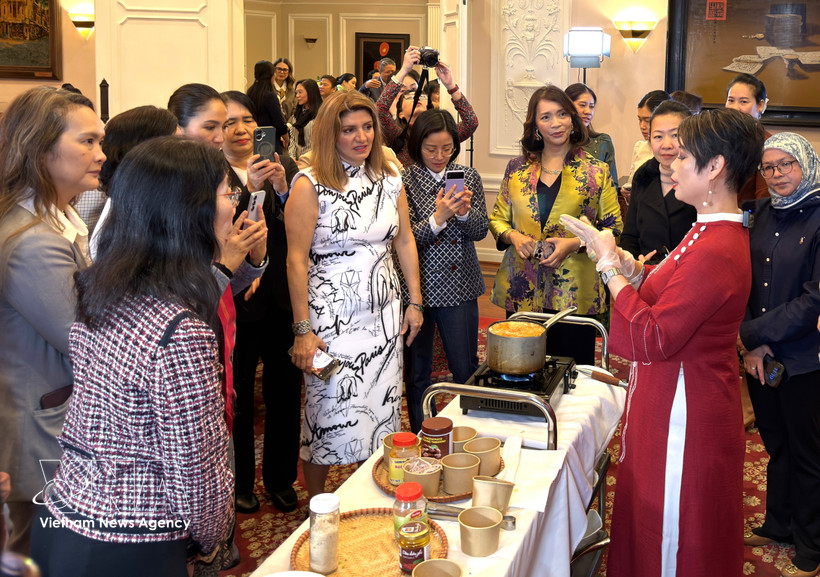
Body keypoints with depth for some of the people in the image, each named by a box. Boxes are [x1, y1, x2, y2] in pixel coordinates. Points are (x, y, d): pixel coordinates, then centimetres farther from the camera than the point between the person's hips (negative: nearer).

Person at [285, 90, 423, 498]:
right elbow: (296, 260, -12)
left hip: (384, 312, 5)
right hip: (331, 318, -5)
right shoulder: (310, 185, -11)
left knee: (380, 408, 12)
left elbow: (405, 242, 13)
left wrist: (414, 301, 10)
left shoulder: (388, 179, 6)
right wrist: (302, 330, -14)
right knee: (329, 415, 2)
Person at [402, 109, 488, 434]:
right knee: (418, 373, 11)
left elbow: (480, 230, 2)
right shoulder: (404, 181, -5)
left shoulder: (468, 177, 5)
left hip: (459, 287, 2)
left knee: (466, 371, 7)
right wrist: (438, 218, -25)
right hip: (418, 286, -2)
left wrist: (464, 213, -18)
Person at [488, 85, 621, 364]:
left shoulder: (596, 171, 2)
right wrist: (513, 236, -5)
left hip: (574, 293, -2)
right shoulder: (516, 168, 9)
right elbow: (497, 218, 16)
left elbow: (614, 229, 1)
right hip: (521, 293, 2)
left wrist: (575, 243, -14)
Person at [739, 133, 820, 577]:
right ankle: (777, 525, 37)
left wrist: (754, 336, -14)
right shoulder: (760, 214, 4)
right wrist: (748, 343, -7)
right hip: (758, 356, 5)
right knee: (775, 443, 19)